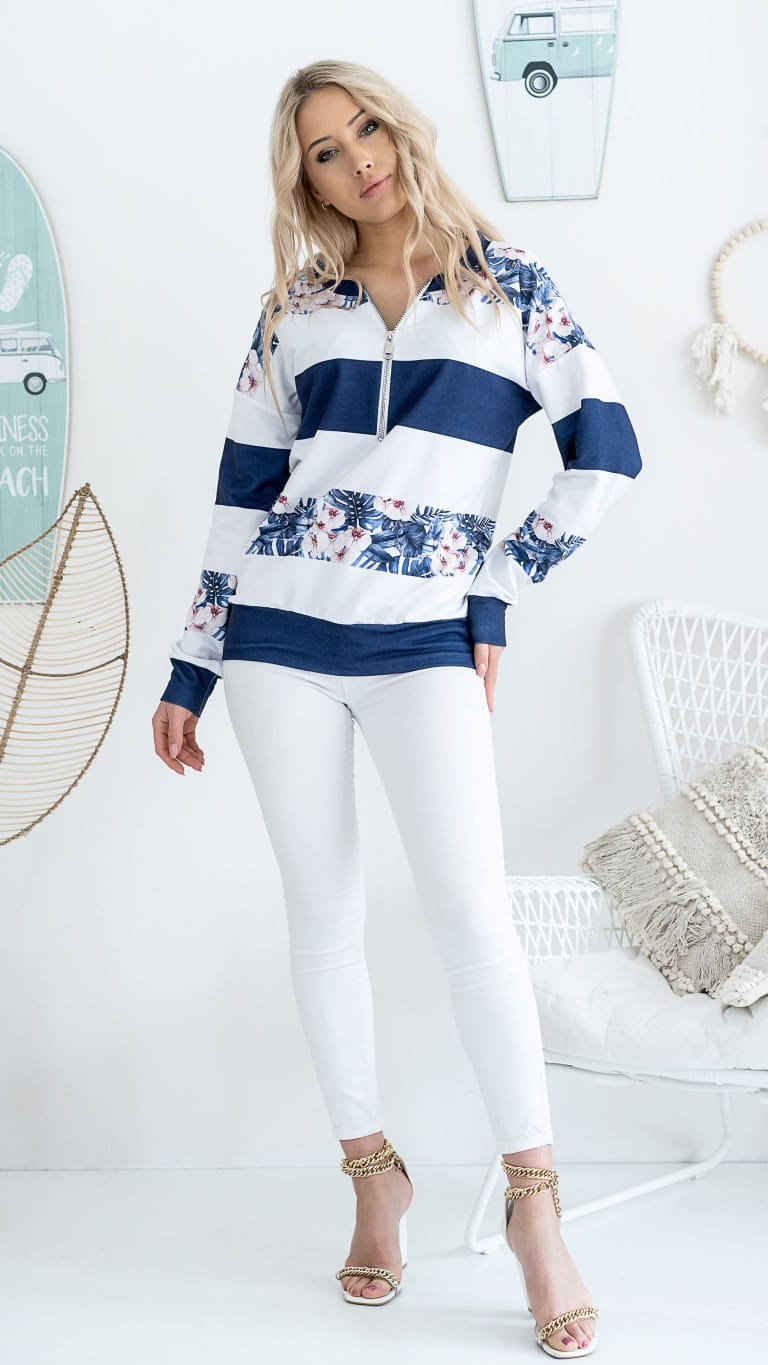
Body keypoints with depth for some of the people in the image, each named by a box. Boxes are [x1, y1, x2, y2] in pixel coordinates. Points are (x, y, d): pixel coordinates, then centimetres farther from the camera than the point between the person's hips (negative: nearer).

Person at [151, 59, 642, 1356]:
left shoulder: (508, 285, 7)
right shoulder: (294, 312, 12)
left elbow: (607, 453, 5)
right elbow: (241, 497, 12)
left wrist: (498, 589, -1)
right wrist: (188, 677, 11)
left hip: (425, 643, -2)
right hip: (281, 638, 3)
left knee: (468, 903, -12)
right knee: (322, 911, 5)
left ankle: (534, 1206, -2)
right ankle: (373, 1173, 20)